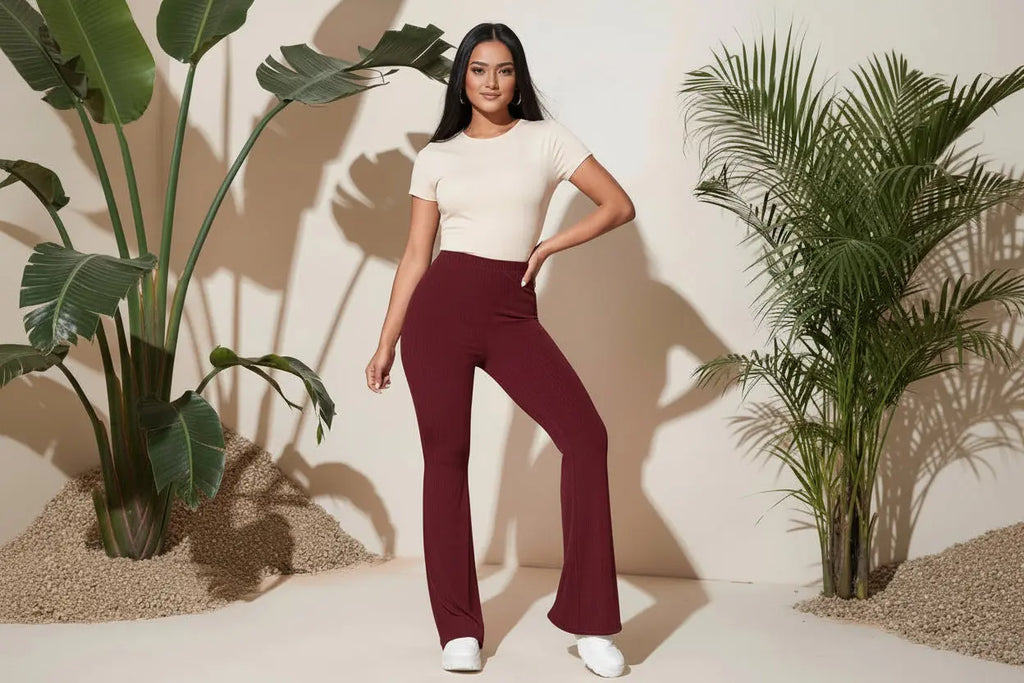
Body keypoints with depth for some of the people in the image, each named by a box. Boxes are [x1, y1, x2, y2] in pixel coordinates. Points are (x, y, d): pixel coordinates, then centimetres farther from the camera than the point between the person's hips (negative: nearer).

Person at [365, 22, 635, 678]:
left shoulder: (546, 138, 8)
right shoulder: (436, 157, 10)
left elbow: (619, 206, 6)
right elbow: (415, 255, 10)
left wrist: (547, 247, 0)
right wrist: (386, 343, 6)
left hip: (513, 313, 0)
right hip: (441, 306, 1)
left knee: (585, 434, -15)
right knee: (446, 455, -1)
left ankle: (590, 622, -5)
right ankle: (459, 628, 11)